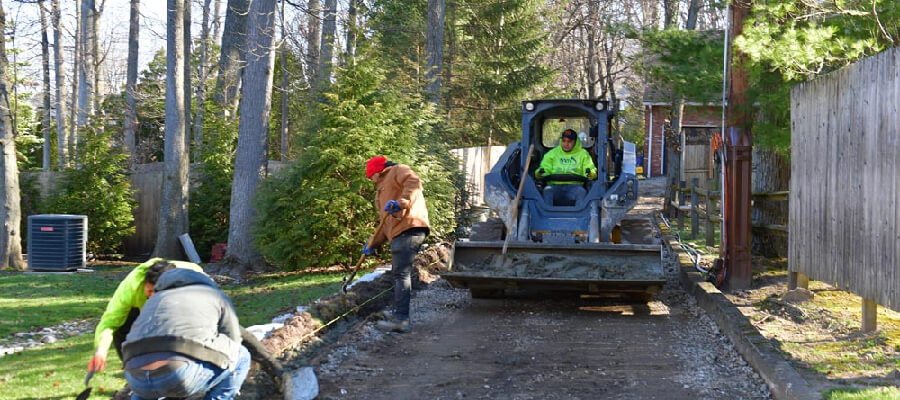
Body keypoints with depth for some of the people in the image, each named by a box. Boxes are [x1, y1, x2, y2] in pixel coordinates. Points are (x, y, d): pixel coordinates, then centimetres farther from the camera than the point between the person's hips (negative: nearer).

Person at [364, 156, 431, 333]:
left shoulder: (398, 171, 7)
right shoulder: (383, 189, 35)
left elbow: (414, 183, -16)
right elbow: (386, 224, 33)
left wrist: (401, 202, -28)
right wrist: (373, 243, 24)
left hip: (409, 228, -10)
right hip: (399, 232, 10)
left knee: (401, 274, -14)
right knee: (399, 273, 18)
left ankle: (401, 319, -17)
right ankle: (398, 311, 30)